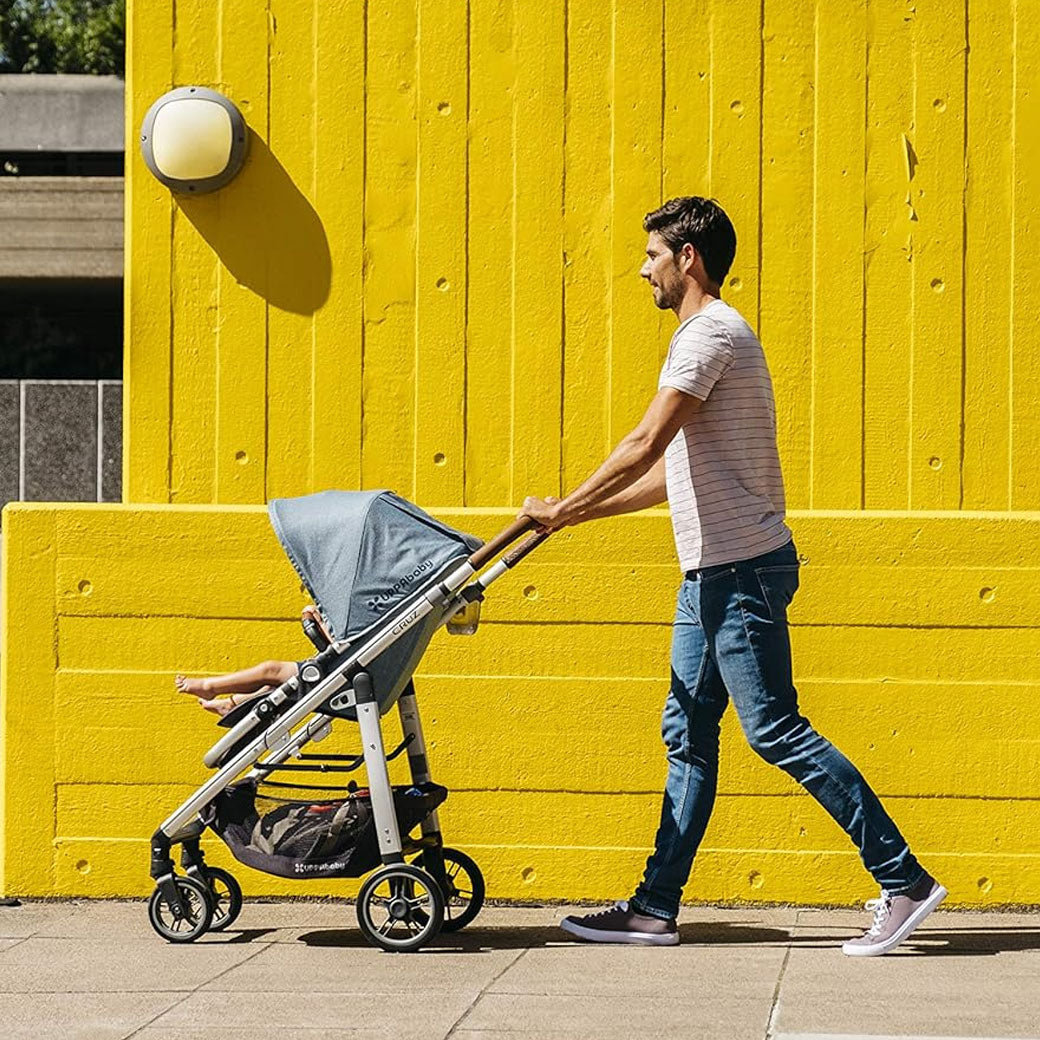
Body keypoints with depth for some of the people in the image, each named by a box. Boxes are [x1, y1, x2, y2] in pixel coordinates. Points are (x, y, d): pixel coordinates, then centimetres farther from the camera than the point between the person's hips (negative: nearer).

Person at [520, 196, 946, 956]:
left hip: (742, 567, -10)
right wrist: (576, 515, 19)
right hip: (714, 571, 10)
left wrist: (563, 510, -13)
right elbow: (671, 472, 22)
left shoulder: (711, 334, -13)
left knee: (776, 730, -9)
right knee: (688, 734, 10)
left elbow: (646, 446, -21)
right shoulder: (708, 336, 20)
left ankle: (906, 882, -7)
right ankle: (656, 909, 13)